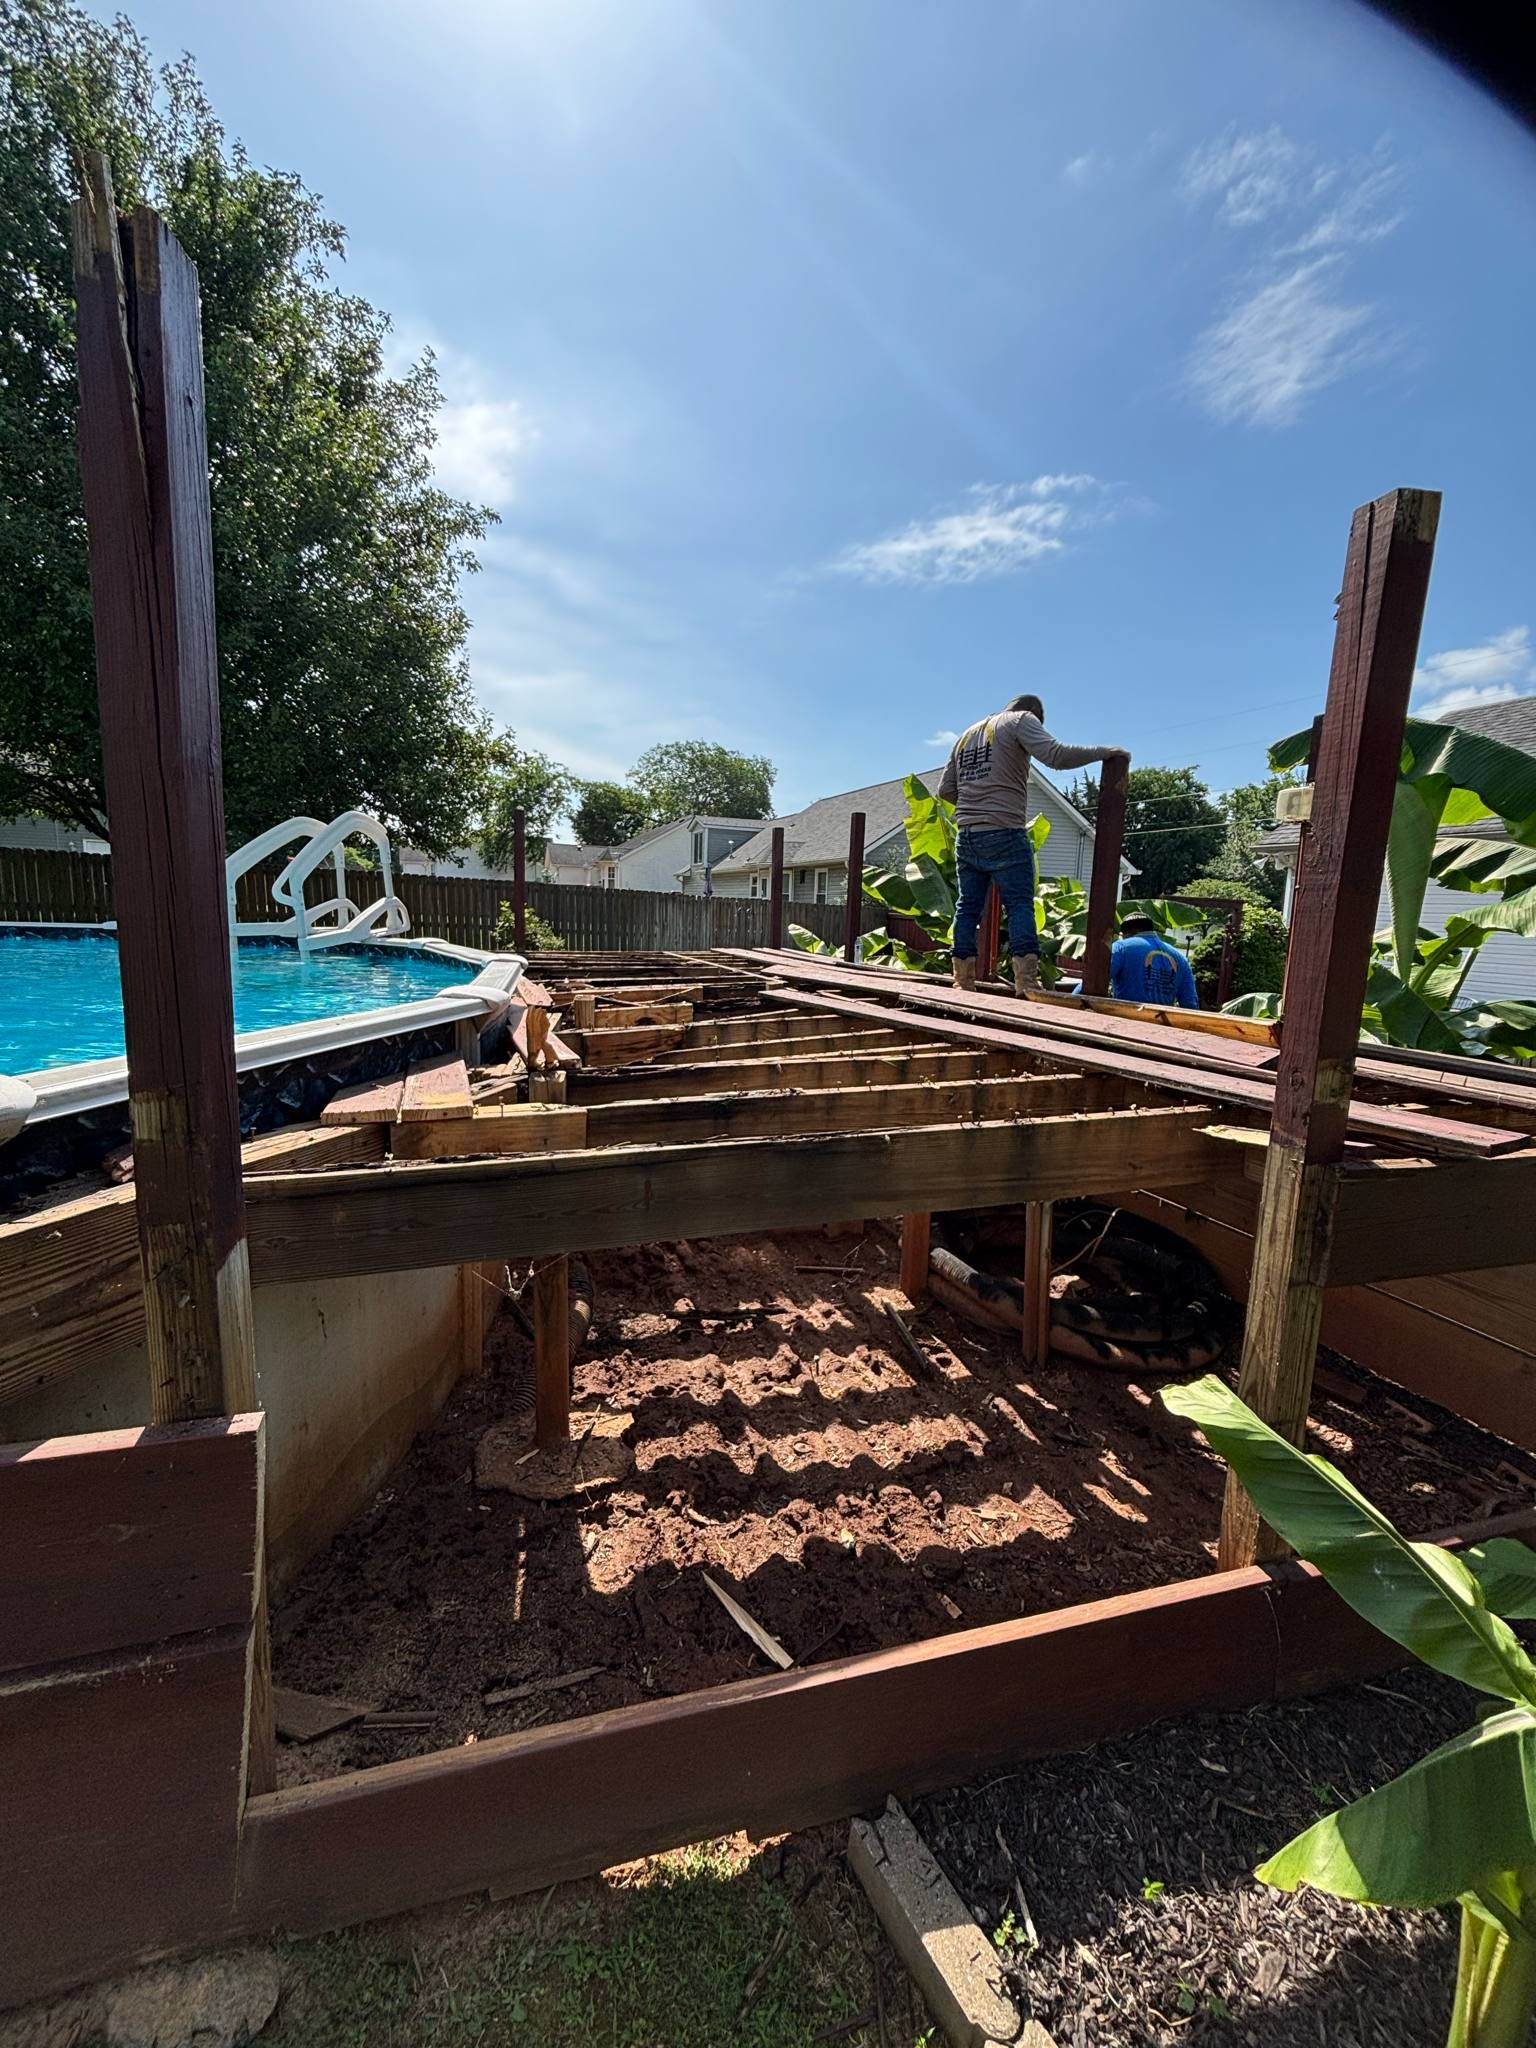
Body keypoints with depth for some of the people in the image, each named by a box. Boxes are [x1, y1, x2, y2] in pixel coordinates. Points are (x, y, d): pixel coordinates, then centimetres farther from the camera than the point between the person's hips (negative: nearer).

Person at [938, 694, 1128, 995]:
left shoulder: (966, 734, 23)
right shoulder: (1021, 721, 4)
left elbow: (945, 790, 20)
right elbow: (1056, 755, -12)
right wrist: (1104, 752, -2)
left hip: (966, 835, 6)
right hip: (1005, 834, -6)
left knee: (968, 907, 7)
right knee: (1020, 906, -6)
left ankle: (962, 981, 5)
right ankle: (1026, 982, -14)